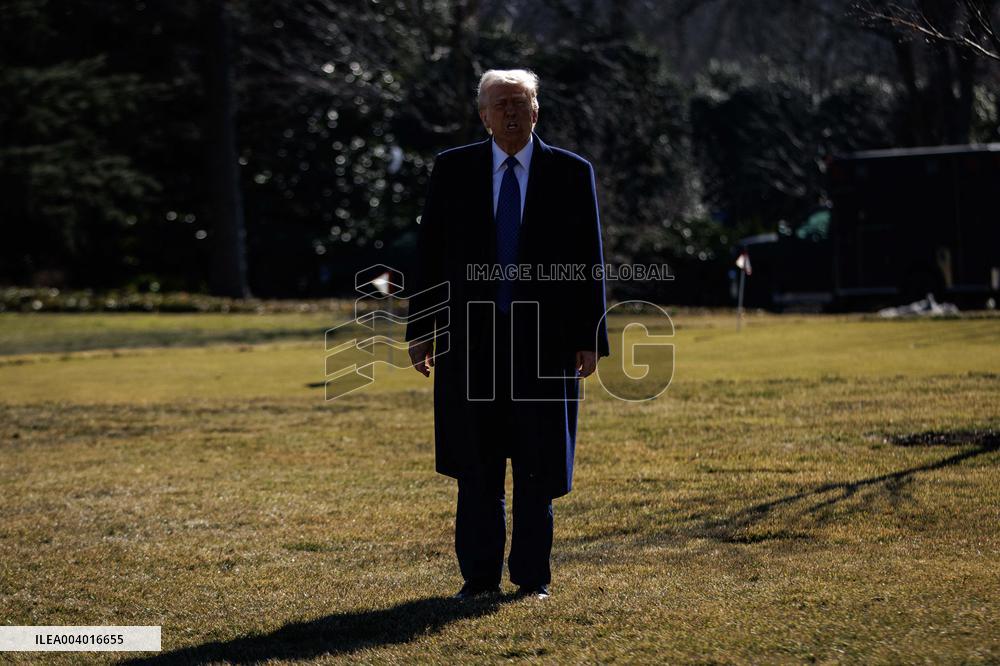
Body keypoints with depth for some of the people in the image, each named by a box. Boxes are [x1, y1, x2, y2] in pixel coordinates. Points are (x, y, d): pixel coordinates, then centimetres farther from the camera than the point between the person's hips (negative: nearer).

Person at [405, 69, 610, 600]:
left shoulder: (571, 173, 3)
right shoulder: (452, 169, 5)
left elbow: (590, 262, 3)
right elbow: (429, 253, 6)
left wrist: (589, 337, -3)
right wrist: (420, 330, 1)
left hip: (544, 339, -1)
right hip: (471, 341, 1)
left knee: (537, 466, 4)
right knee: (476, 467, 4)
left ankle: (531, 577, 14)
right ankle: (480, 576, 12)